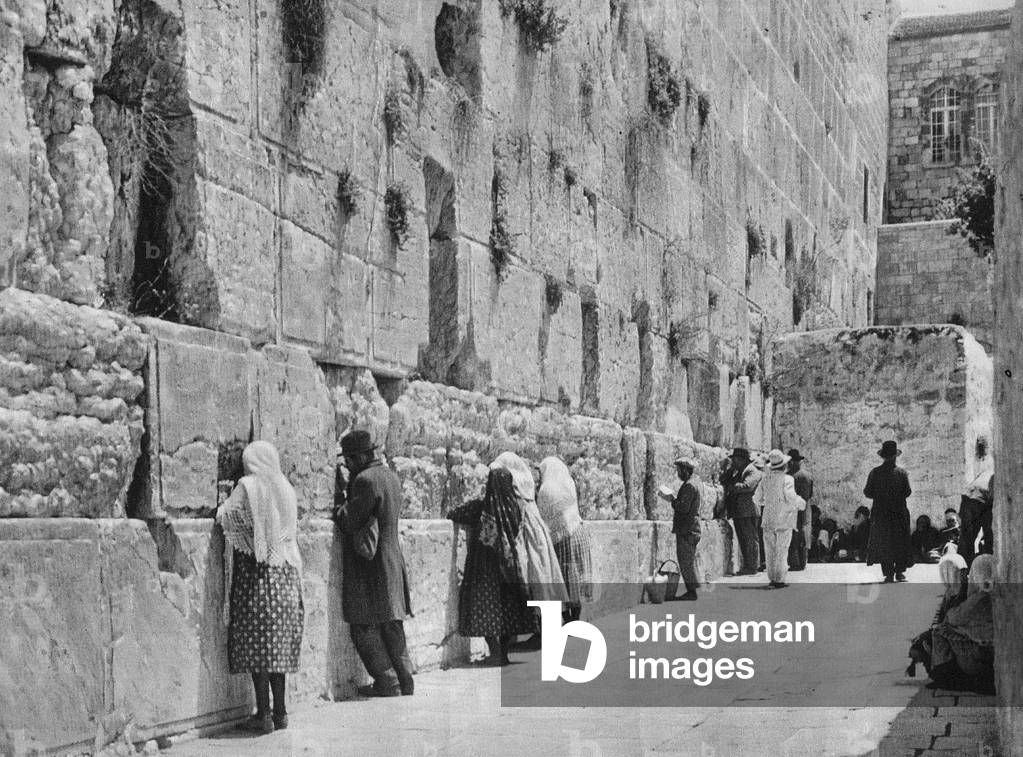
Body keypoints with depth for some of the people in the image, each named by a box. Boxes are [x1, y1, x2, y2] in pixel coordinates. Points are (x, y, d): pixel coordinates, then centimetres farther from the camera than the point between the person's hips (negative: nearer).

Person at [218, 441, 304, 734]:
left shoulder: (247, 487, -8)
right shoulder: (285, 488, 8)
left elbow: (226, 517, -6)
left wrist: (223, 507, 14)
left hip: (255, 573, -5)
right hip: (285, 574, 6)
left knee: (256, 642, -2)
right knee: (279, 643, 11)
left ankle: (263, 714, -4)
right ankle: (279, 712, 13)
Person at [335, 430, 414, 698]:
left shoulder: (366, 480, -18)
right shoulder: (390, 476, 11)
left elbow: (352, 522, -16)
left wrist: (340, 510, 4)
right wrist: (347, 506, 11)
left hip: (369, 566, -9)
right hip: (393, 562, 9)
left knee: (365, 628, 0)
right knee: (392, 625, 15)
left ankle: (387, 682, 1)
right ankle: (405, 681, 19)